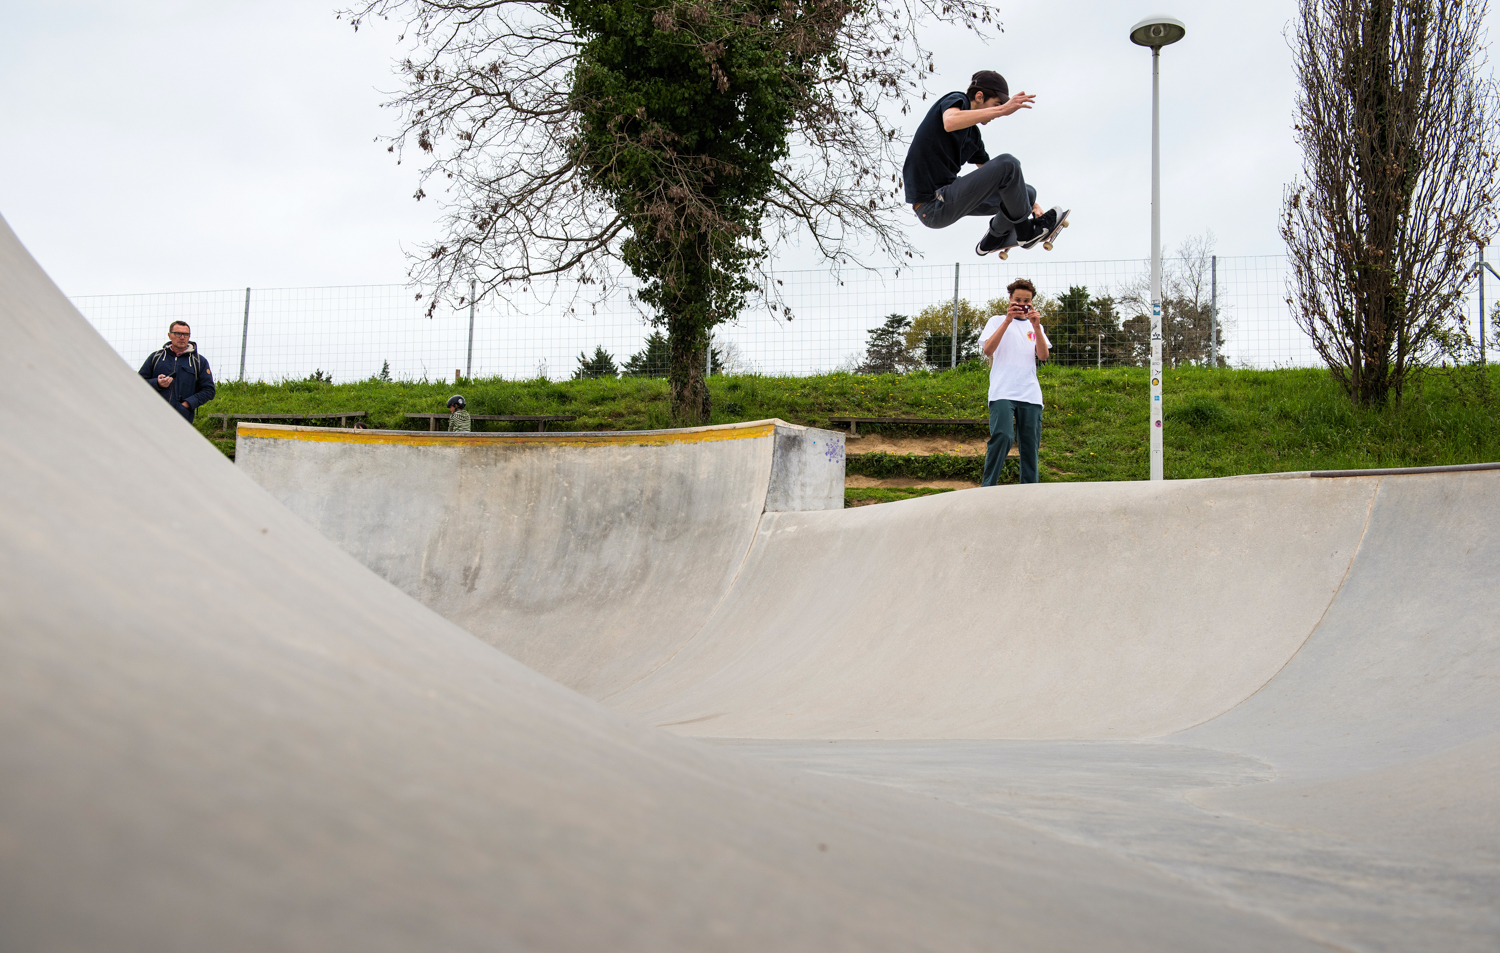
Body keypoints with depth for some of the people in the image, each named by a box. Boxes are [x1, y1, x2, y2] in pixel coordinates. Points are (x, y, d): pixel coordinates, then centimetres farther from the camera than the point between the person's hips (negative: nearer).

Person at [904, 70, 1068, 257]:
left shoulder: (973, 134, 19)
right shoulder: (956, 100, -5)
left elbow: (994, 176, 25)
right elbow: (950, 122, -31)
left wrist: (1033, 205, 17)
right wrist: (1002, 110, -34)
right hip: (933, 206, -10)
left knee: (1028, 193, 17)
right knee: (1007, 164, -21)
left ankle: (993, 240, 33)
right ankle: (1026, 232, -5)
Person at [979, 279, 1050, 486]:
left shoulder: (1035, 326, 21)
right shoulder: (997, 321, 12)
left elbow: (1043, 355, 5)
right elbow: (988, 350, -5)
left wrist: (1036, 327, -7)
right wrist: (1007, 320, -10)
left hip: (1030, 395, 4)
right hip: (1002, 392, -4)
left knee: (1030, 444, 2)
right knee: (1002, 437, -21)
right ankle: (987, 488, -17)